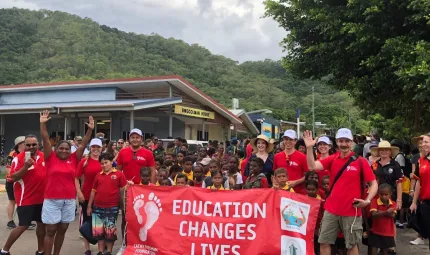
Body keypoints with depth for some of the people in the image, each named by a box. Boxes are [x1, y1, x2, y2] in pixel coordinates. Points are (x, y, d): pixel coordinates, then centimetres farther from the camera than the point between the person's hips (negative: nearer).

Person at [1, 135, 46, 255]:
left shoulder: (44, 156, 4)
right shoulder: (18, 158, -12)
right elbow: (13, 177, -19)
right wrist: (25, 167, -31)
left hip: (42, 198, 6)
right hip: (26, 199, -6)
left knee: (42, 224, 13)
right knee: (23, 226, -3)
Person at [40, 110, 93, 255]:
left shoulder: (74, 159, 4)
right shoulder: (51, 158, 0)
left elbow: (84, 144, 2)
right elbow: (45, 140, -6)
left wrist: (90, 129, -4)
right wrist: (42, 123, -12)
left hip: (69, 200, 3)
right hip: (52, 200, -3)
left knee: (62, 230, 13)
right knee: (51, 230, 3)